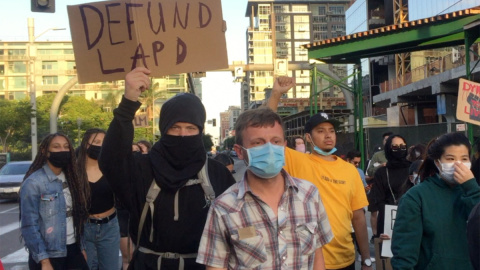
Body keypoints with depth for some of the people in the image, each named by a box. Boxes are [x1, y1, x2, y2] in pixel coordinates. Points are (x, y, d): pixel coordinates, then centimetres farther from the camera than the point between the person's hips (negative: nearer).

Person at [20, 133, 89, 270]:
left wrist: (82, 247, 7)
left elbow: (79, 217, 9)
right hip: (49, 254, -5)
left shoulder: (71, 178, 7)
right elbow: (29, 226, -14)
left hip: (73, 250, 5)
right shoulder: (33, 183, -12)